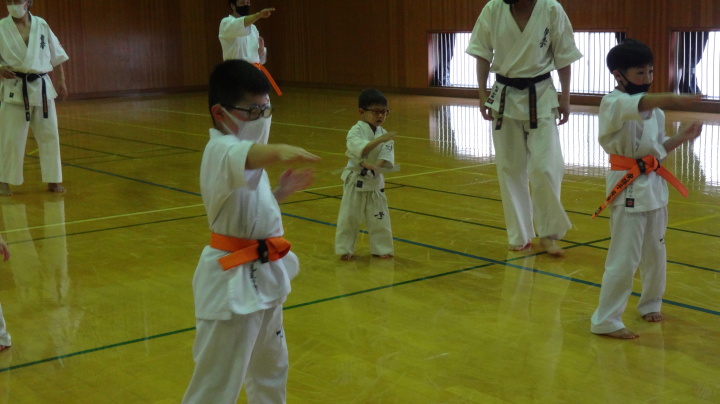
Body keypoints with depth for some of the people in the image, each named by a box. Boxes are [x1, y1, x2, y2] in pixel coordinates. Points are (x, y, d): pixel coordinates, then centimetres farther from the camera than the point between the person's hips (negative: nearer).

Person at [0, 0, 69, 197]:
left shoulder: (41, 25, 4)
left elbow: (56, 55, 12)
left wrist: (61, 81, 9)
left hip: (41, 88, 2)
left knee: (50, 135, 6)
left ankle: (53, 180, 17)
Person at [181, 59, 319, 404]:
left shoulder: (245, 151, 10)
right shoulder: (221, 150, -21)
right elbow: (245, 156, -47)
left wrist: (281, 191, 7)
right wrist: (278, 151, -65)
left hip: (263, 275, 10)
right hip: (234, 282, -10)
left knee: (271, 368, 27)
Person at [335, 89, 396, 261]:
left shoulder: (385, 135, 2)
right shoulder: (356, 131, -11)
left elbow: (386, 161, -8)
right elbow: (360, 149, -30)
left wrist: (373, 165, -27)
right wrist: (379, 140, -40)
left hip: (375, 182, 4)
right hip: (356, 182, -4)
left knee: (379, 219, 9)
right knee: (349, 218, 4)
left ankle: (382, 249, 23)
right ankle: (345, 249, 17)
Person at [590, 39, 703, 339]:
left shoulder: (655, 110, 10)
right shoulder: (613, 103, -14)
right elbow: (635, 105, -38)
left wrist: (684, 137, 2)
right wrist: (671, 98, -55)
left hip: (654, 184, 8)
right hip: (628, 187, -8)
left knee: (655, 253, 18)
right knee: (624, 258, -7)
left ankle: (650, 304, 38)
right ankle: (605, 320, 3)